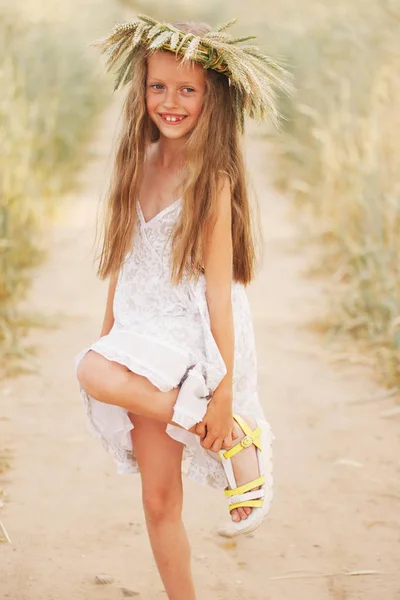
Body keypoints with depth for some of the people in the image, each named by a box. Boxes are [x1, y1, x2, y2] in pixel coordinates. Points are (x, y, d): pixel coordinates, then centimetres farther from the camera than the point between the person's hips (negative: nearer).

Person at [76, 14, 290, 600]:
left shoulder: (212, 179, -12)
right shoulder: (137, 163, 6)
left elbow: (219, 290, -14)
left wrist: (224, 395, -16)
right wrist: (109, 331, 15)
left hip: (191, 341, -6)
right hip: (145, 340, 6)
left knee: (94, 373, -33)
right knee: (159, 499, 6)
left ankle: (236, 436, -16)